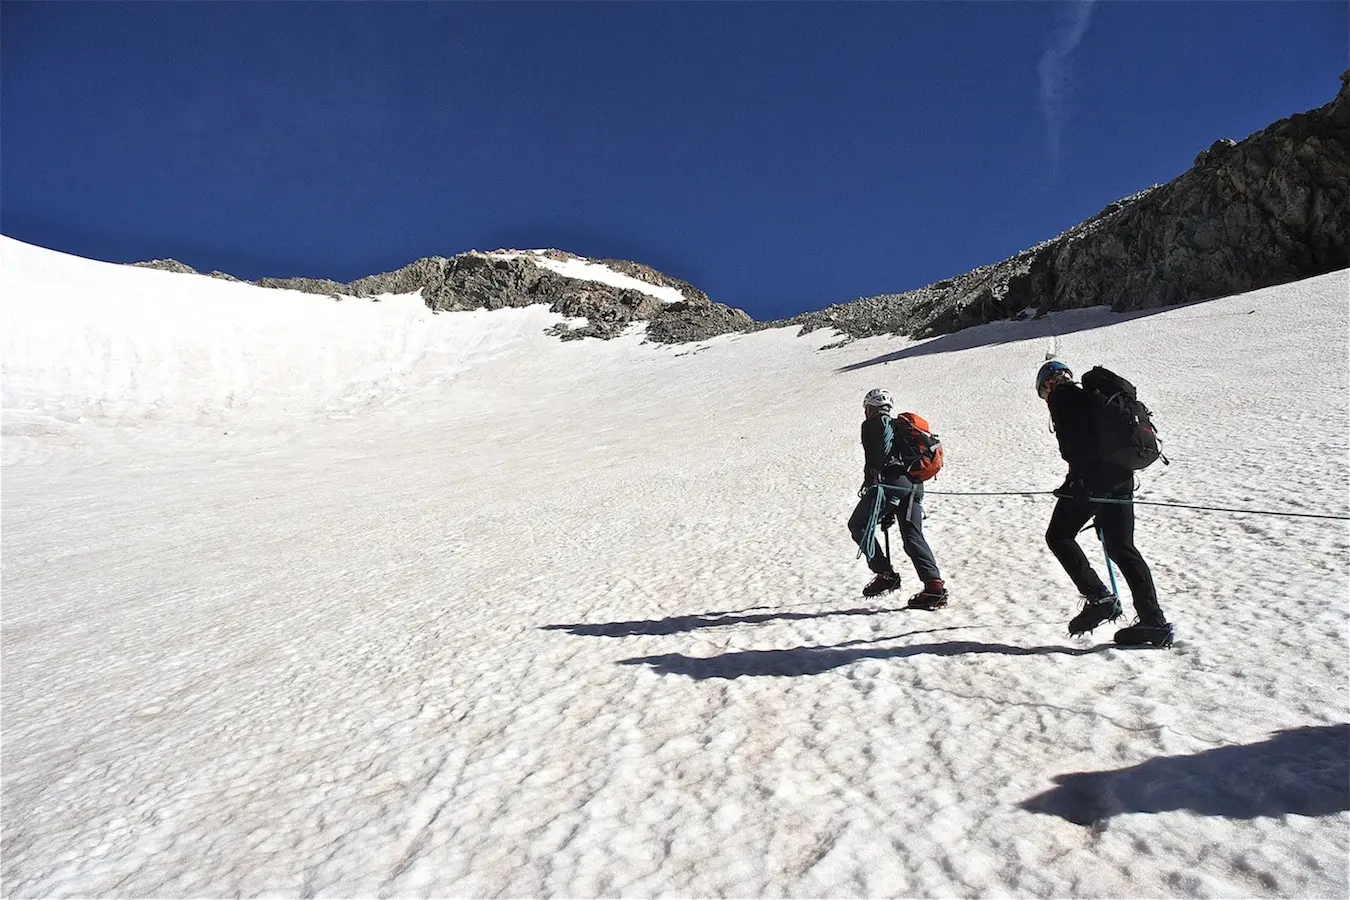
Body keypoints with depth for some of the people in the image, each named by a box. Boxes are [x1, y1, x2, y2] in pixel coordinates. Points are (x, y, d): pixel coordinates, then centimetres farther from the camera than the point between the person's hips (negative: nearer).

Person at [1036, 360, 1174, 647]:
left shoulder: (1061, 397, 1)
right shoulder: (1090, 395, 26)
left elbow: (1074, 441, -14)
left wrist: (1078, 478, -16)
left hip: (1091, 477, -8)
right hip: (1121, 477, 9)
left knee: (1059, 536, 2)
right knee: (1122, 548, 11)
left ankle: (1099, 597, -7)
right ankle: (1155, 622, 10)